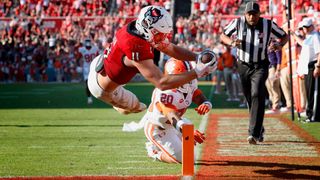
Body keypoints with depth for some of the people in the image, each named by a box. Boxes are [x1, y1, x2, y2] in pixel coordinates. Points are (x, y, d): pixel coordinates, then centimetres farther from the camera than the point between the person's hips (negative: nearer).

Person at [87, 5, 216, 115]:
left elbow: (172, 49, -7)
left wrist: (197, 57, -23)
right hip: (103, 89, -7)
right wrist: (197, 72, -45)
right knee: (134, 106, 21)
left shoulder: (140, 29, -18)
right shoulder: (137, 50, -44)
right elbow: (162, 83, -45)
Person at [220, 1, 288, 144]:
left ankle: (254, 134, -26)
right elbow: (223, 36, 4)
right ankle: (259, 129, 32)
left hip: (260, 67, -3)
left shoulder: (268, 24, -10)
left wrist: (279, 45, -20)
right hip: (243, 66, 3)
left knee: (257, 95, -20)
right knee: (250, 99, 11)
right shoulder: (238, 23, -7)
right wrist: (232, 42, -18)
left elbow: (284, 36, 3)